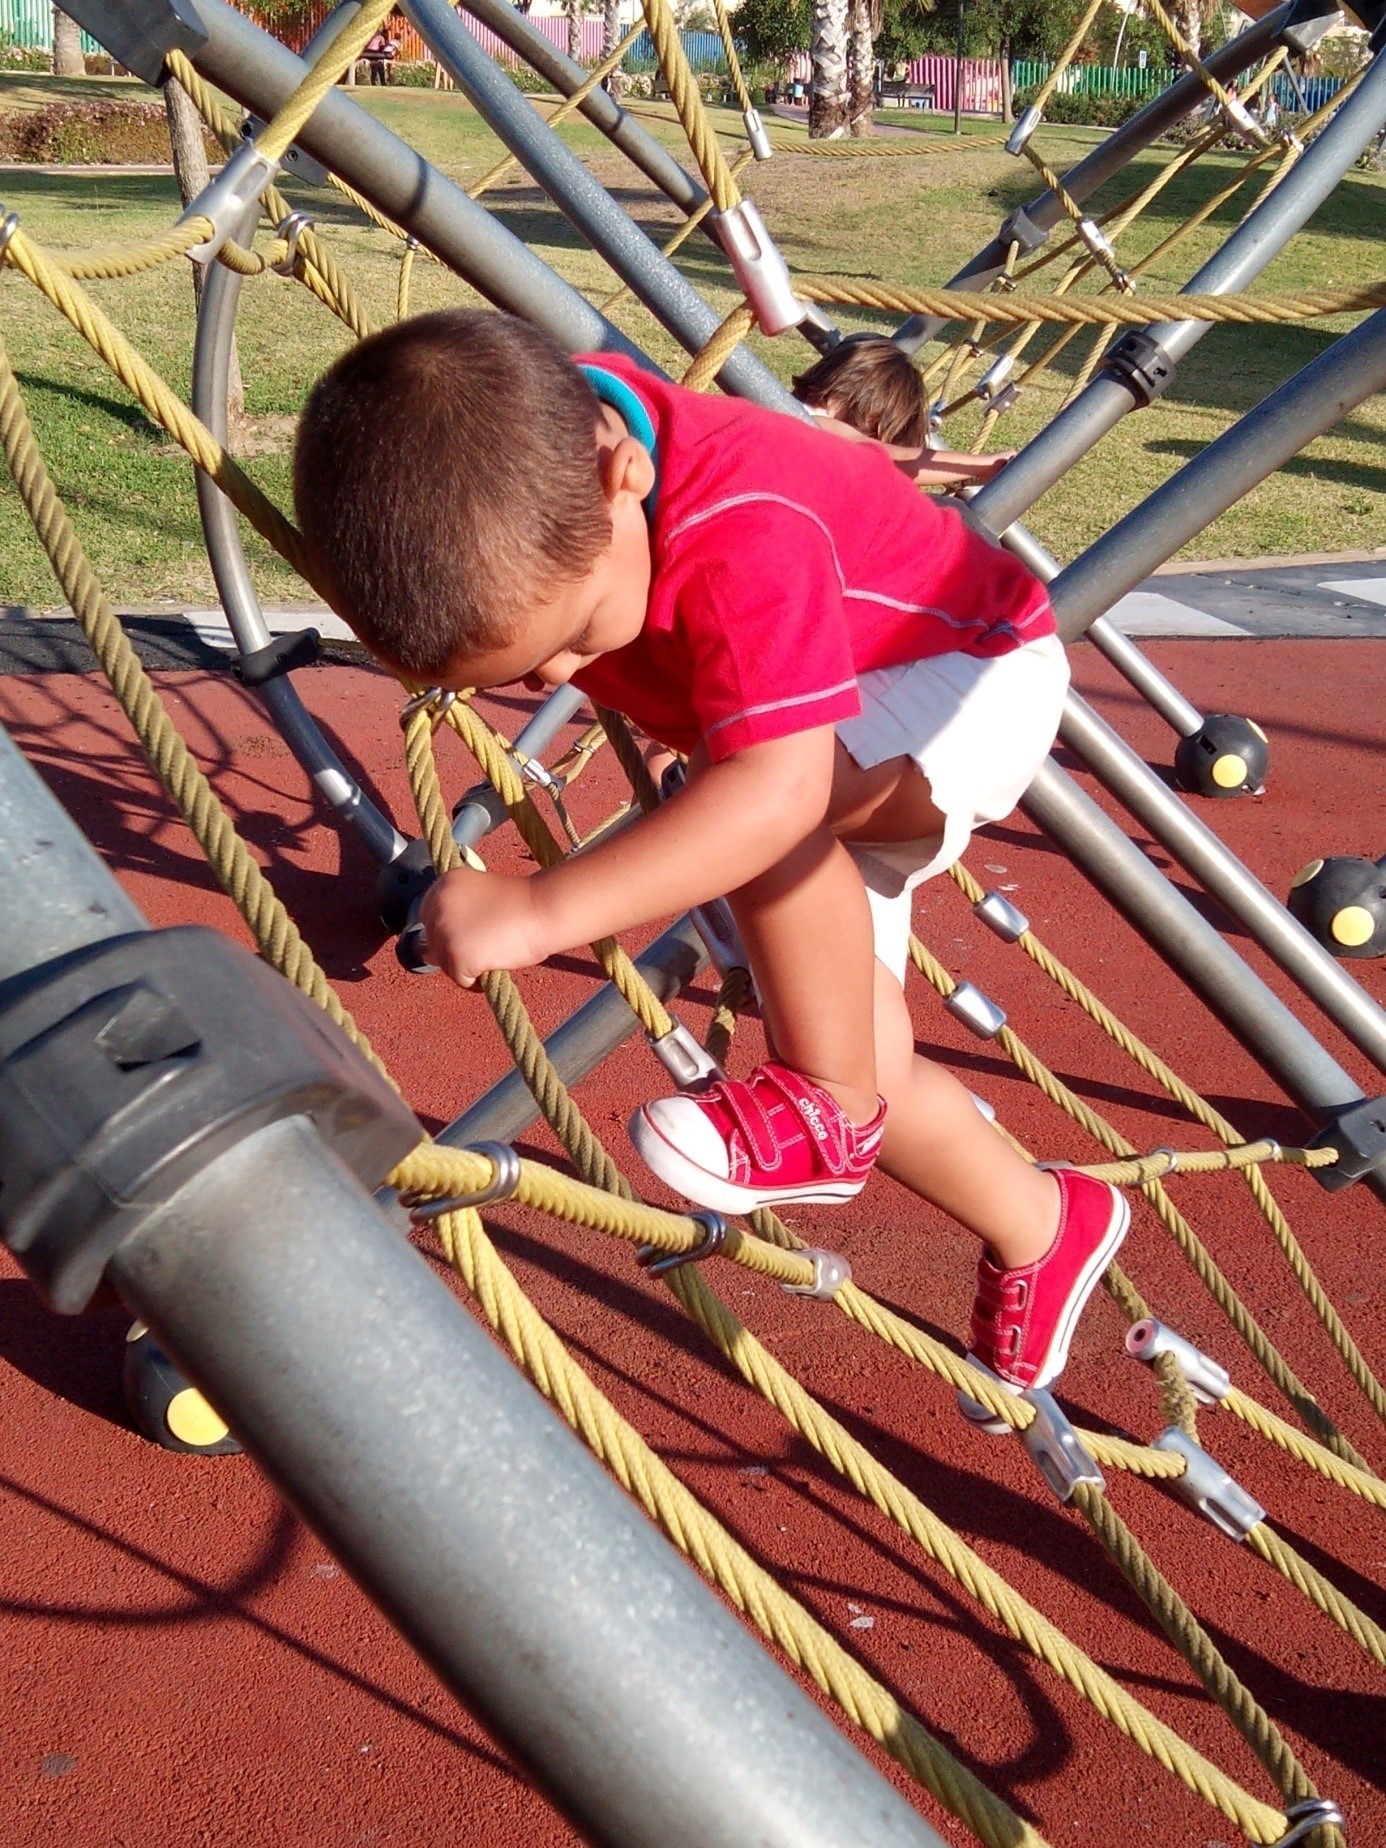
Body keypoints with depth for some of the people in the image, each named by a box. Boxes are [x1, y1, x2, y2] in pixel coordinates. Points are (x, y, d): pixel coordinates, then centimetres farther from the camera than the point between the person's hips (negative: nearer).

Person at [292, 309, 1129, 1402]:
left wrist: (544, 909, -58)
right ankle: (1044, 1231, 27)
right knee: (864, 1065, 4)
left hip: (972, 673, -7)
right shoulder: (534, 463, -21)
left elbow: (777, 790, -55)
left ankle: (830, 1112, -12)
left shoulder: (744, 535, -43)